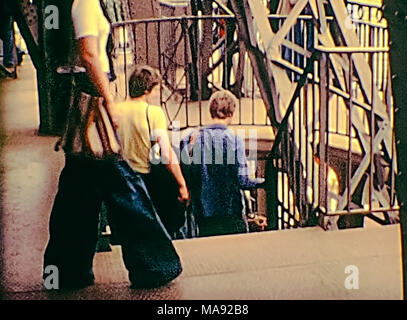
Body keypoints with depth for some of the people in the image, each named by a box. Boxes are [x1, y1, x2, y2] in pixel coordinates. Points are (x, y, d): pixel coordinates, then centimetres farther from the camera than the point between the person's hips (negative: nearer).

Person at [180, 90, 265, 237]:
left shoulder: (191, 139, 0)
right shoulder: (235, 140, -11)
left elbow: (184, 178, 0)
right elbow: (242, 181, -12)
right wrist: (263, 181, 6)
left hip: (202, 214, 4)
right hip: (232, 213, -3)